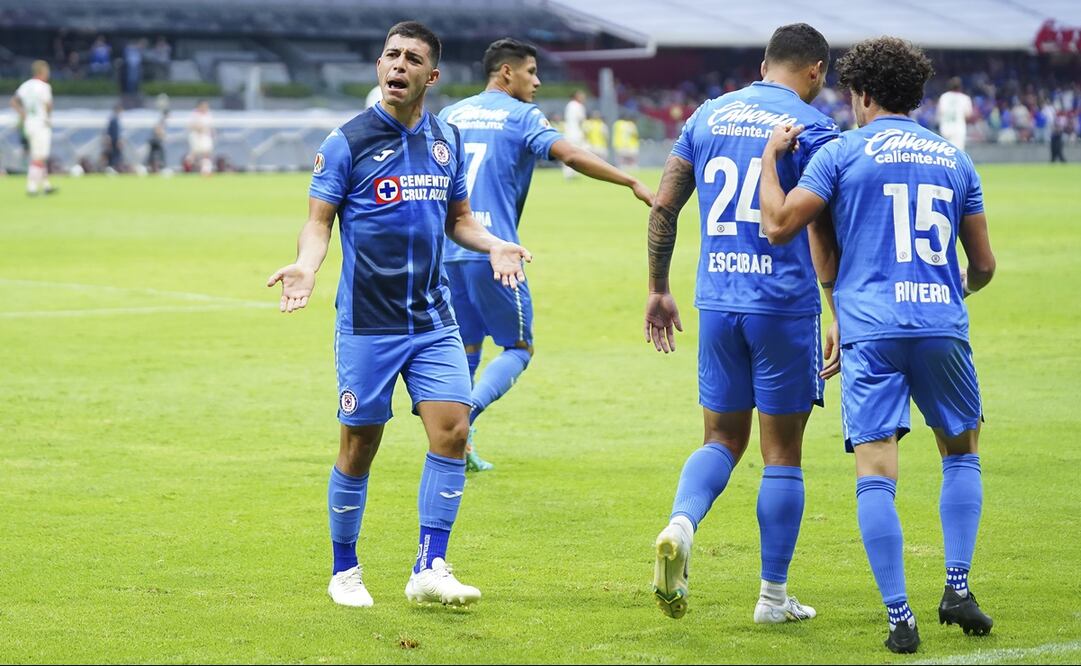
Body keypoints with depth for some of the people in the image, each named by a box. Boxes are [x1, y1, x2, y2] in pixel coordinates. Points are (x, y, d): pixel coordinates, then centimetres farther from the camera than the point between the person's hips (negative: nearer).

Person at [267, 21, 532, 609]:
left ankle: (429, 570, -5)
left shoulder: (446, 140, 9)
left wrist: (493, 246, -1)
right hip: (367, 322, -4)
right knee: (359, 445, 1)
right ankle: (344, 571, 18)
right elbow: (319, 220, -4)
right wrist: (307, 265, -24)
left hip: (433, 318, 4)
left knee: (451, 429, -10)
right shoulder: (348, 141, -5)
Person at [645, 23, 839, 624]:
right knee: (783, 453, 5)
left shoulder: (709, 116, 10)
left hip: (717, 303, 4)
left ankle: (680, 526, -16)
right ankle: (774, 596, 10)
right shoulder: (813, 128, -6)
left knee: (723, 438, 14)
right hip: (785, 305, -4)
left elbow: (664, 205, 10)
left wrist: (658, 290, 18)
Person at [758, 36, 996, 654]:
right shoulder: (954, 158, 14)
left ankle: (900, 617, -9)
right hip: (943, 326, 3)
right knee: (962, 450, 23)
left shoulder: (841, 152, 4)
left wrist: (771, 156, 11)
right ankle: (958, 588, 14)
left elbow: (780, 225, -3)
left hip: (871, 331, -3)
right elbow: (984, 265, 15)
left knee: (876, 475, -3)